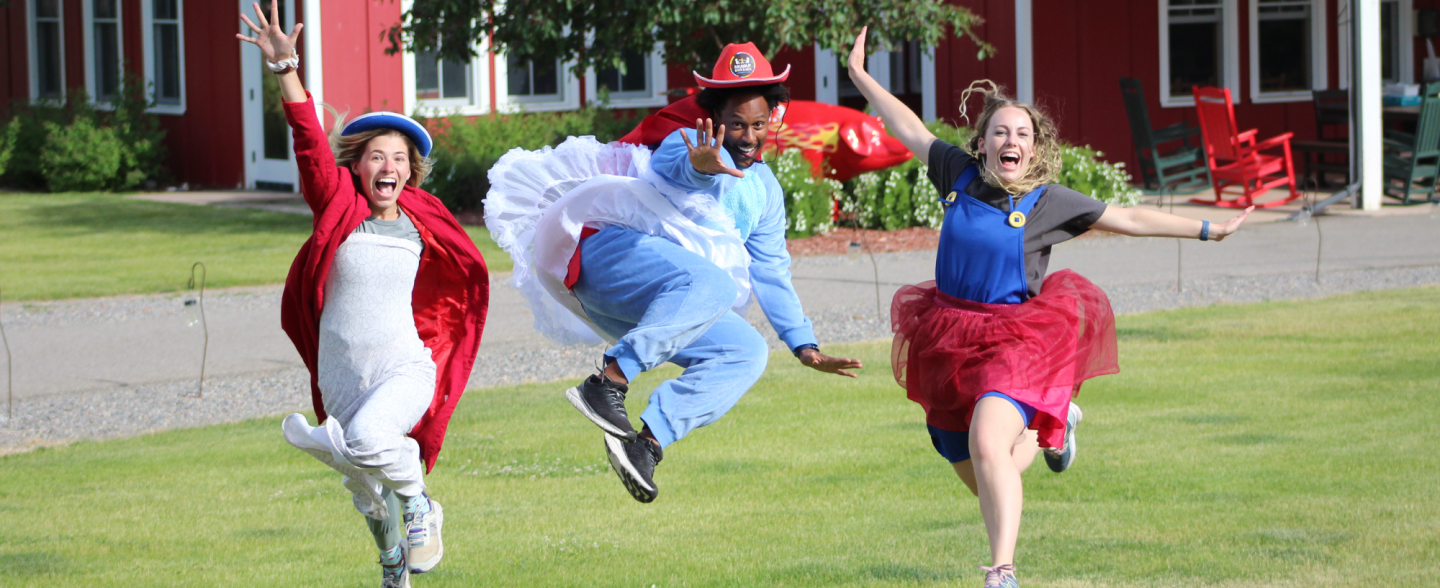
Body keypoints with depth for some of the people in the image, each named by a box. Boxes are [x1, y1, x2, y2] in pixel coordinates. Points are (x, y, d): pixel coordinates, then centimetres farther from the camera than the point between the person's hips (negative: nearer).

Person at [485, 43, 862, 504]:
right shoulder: (687, 140, -2)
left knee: (745, 352, -13)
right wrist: (701, 166, -54)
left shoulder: (764, 189, 23)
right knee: (714, 285, -33)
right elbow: (685, 168, -28)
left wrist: (804, 345, 22)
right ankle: (609, 382, -39)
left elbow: (771, 275, 28)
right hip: (614, 247, -8)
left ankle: (649, 441, -24)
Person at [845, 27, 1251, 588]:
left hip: (1017, 339, -4)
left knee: (988, 442, -31)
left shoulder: (1050, 202, -6)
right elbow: (910, 130, 15)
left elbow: (1129, 219, 0)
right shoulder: (960, 174, 2)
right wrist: (860, 74, 22)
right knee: (977, 478, 14)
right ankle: (1051, 423, 46)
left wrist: (1206, 230, -1)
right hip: (951, 337, 5)